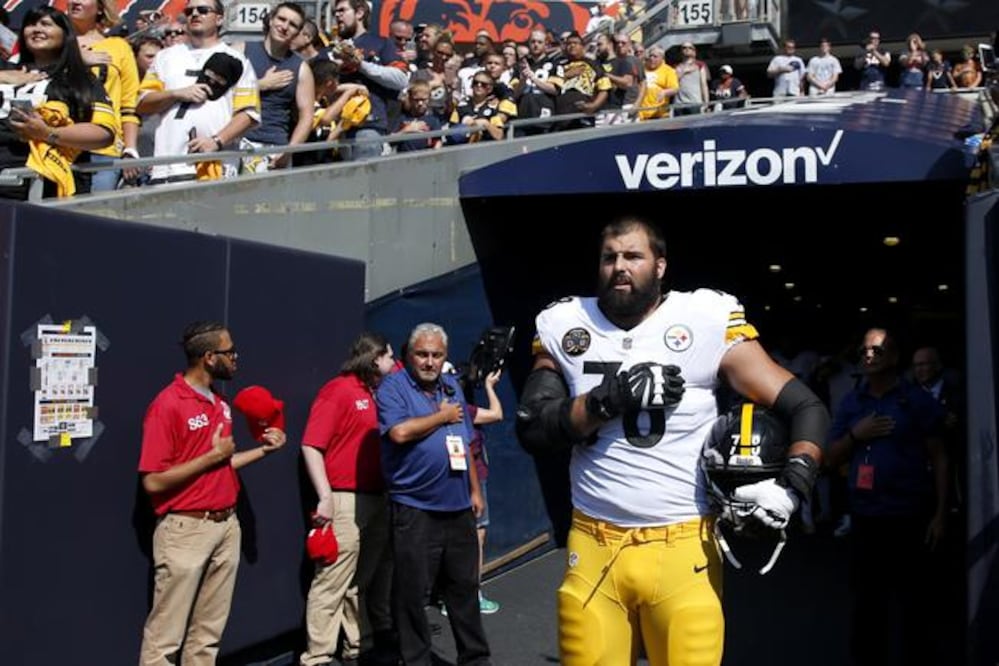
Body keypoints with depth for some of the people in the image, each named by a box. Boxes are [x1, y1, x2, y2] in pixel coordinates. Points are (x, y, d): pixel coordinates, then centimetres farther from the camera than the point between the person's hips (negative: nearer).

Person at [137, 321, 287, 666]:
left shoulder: (220, 404, 11)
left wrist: (263, 449, 11)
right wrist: (213, 455, -14)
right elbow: (154, 481, -17)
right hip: (186, 530, -8)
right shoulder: (168, 405, -13)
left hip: (226, 526, 8)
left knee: (208, 633, 13)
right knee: (165, 637, -1)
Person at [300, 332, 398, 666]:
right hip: (346, 500, -8)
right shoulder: (338, 390, -6)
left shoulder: (379, 394, 16)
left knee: (365, 578, 14)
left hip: (378, 499, 8)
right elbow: (311, 446, -13)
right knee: (332, 580, -7)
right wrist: (325, 497, -18)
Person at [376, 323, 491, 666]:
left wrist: (475, 489, 17)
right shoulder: (393, 386, -6)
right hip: (414, 510, -6)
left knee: (465, 587, 15)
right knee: (412, 593, 2)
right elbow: (400, 432, -24)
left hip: (459, 507, 6)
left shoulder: (452, 386, 13)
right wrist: (443, 416, -11)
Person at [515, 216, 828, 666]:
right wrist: (609, 399, -14)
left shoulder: (706, 323, -3)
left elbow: (807, 409, -1)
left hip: (683, 548, -2)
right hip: (593, 547, 2)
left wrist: (790, 487, -17)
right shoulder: (567, 328, 6)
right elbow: (531, 431, 0)